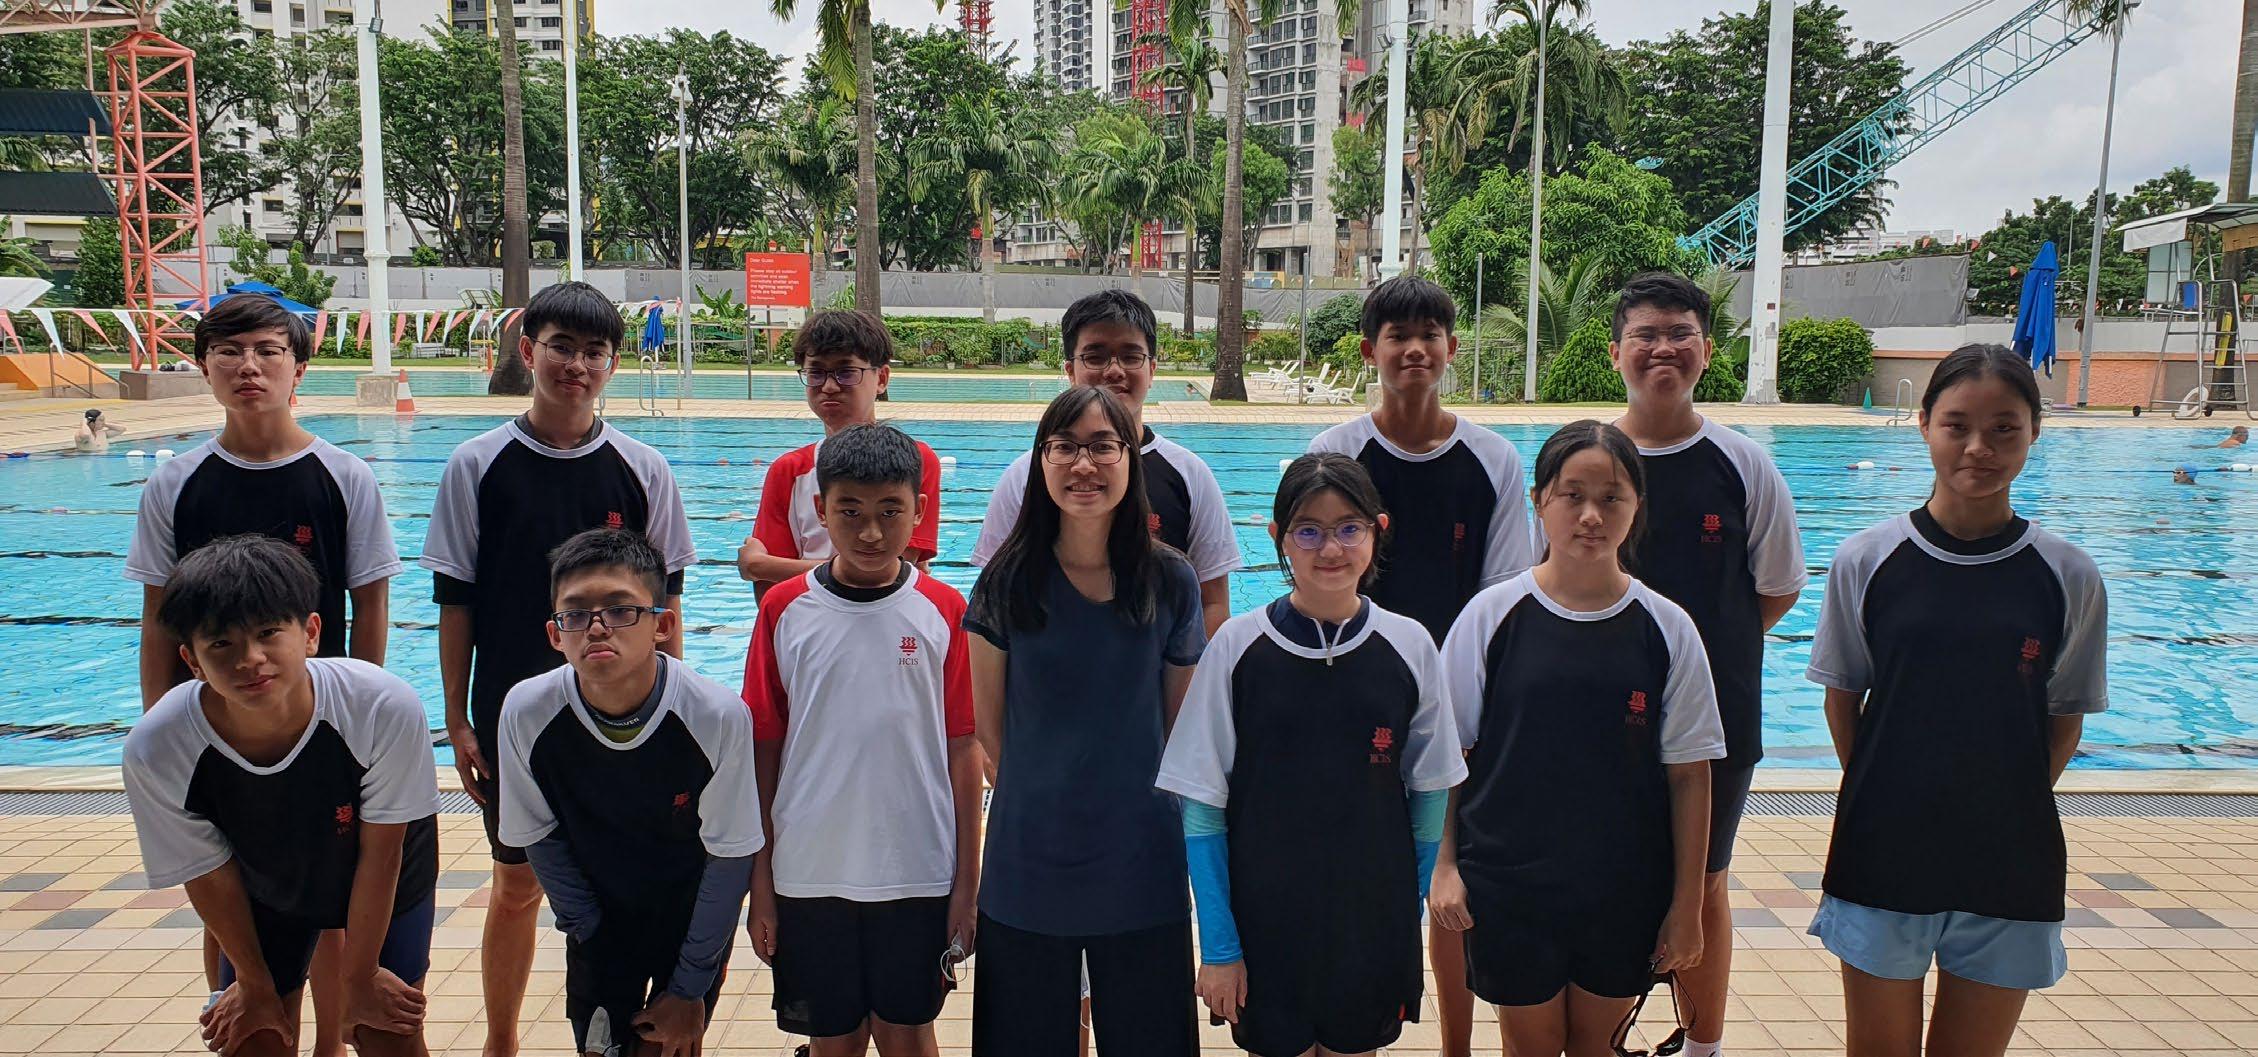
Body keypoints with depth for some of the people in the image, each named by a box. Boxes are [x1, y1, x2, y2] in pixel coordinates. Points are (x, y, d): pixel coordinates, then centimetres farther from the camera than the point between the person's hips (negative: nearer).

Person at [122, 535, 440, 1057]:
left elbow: (381, 852, -22)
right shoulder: (155, 752, -31)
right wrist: (256, 983, 1)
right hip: (265, 892, 1)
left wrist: (358, 979, -10)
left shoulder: (386, 709, -38)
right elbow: (209, 876, -13)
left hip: (388, 882, -1)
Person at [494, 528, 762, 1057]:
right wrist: (590, 935, -3)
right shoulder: (527, 713, -22)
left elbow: (730, 857, -16)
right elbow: (542, 839, -5)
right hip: (598, 920, 2)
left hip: (694, 919, -1)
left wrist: (690, 987, -10)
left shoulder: (718, 716, -28)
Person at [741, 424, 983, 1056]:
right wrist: (760, 884, 2)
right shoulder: (785, 611, -2)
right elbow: (763, 750, 1)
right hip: (808, 877, 1)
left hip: (917, 876, -1)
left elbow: (962, 749, -1)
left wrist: (967, 883, -1)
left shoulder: (943, 612, -4)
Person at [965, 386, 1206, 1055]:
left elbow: (1181, 726, 4)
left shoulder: (1170, 582, -4)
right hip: (1028, 865, 0)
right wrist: (1041, 799, 0)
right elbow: (988, 725, 1)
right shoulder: (1008, 580, -5)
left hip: (1140, 868, 0)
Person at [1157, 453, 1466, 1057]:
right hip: (1263, 927, -1)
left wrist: (1408, 921, 4)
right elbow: (1203, 806, -6)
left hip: (1373, 933, 1)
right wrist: (1219, 945, -7)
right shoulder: (1237, 646, -9)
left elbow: (1429, 793, 4)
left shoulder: (1409, 647, -4)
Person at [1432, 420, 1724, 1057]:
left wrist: (1686, 907, 0)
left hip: (1624, 893, 1)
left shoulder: (1666, 629, -4)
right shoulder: (1492, 615, -7)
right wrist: (1444, 865, -6)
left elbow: (1689, 775, -1)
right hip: (1508, 885, -1)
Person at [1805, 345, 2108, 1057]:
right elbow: (1843, 697, 3)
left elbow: (2066, 718, 5)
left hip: (2009, 866, 1)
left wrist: (2008, 808, -1)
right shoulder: (1866, 561, -6)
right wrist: (1881, 802, -1)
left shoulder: (2068, 577, -4)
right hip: (1881, 858, 0)